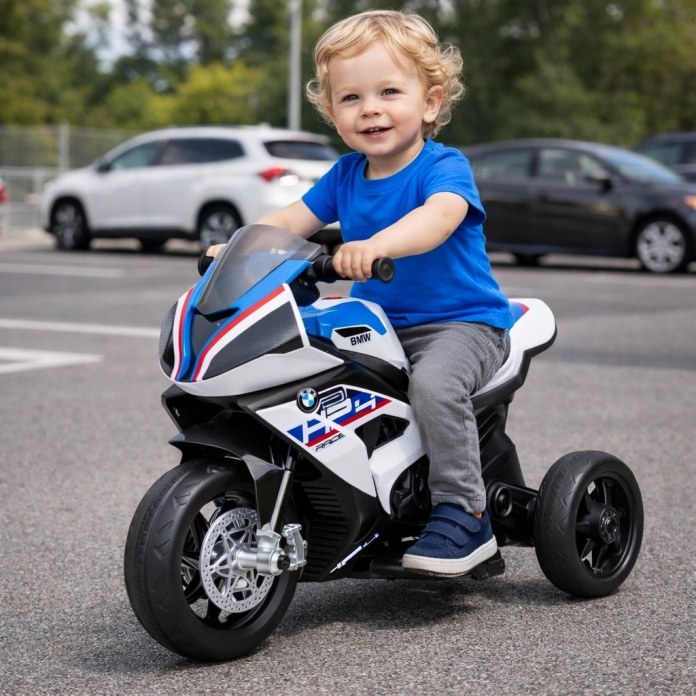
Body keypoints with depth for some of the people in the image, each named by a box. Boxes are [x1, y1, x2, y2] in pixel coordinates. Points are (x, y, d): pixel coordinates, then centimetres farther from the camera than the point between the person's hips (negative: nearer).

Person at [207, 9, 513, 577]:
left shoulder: (444, 167, -14)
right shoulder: (346, 175, 7)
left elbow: (440, 216, -35)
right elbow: (291, 220, 7)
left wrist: (378, 244, -54)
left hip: (463, 323, -7)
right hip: (382, 326, 7)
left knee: (434, 382, -35)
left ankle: (464, 512, -23)